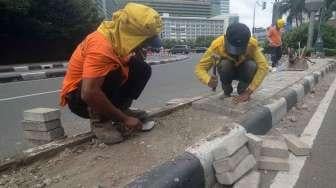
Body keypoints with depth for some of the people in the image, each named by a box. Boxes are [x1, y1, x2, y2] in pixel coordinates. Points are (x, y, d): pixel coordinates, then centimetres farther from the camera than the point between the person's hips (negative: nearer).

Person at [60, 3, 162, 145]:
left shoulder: (121, 37, -7)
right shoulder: (101, 46, -31)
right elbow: (89, 93, -37)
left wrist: (138, 55, -16)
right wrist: (124, 119, -29)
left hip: (99, 91, 7)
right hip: (79, 97, -7)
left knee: (142, 69, -8)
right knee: (112, 74, -36)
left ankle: (121, 109, 1)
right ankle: (99, 120, -15)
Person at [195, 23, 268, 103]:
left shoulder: (252, 44, -31)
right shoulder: (217, 45, -32)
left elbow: (263, 66, -34)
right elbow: (200, 68, -30)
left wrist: (248, 92, -41)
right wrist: (208, 80, -52)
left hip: (244, 71, 0)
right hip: (227, 71, 0)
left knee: (252, 65, -33)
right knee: (224, 64, -34)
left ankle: (243, 91, -6)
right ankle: (227, 92, -7)